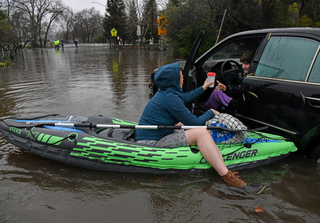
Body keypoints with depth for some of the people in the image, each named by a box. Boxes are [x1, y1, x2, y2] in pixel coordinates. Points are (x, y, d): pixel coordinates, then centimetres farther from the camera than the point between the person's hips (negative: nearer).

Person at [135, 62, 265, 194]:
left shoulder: (165, 92, 11)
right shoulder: (170, 97, -20)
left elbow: (185, 97, 33)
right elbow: (195, 123, -15)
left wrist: (203, 88, 45)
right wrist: (211, 113, 3)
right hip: (150, 144, -11)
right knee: (200, 132, -21)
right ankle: (227, 177, -17)